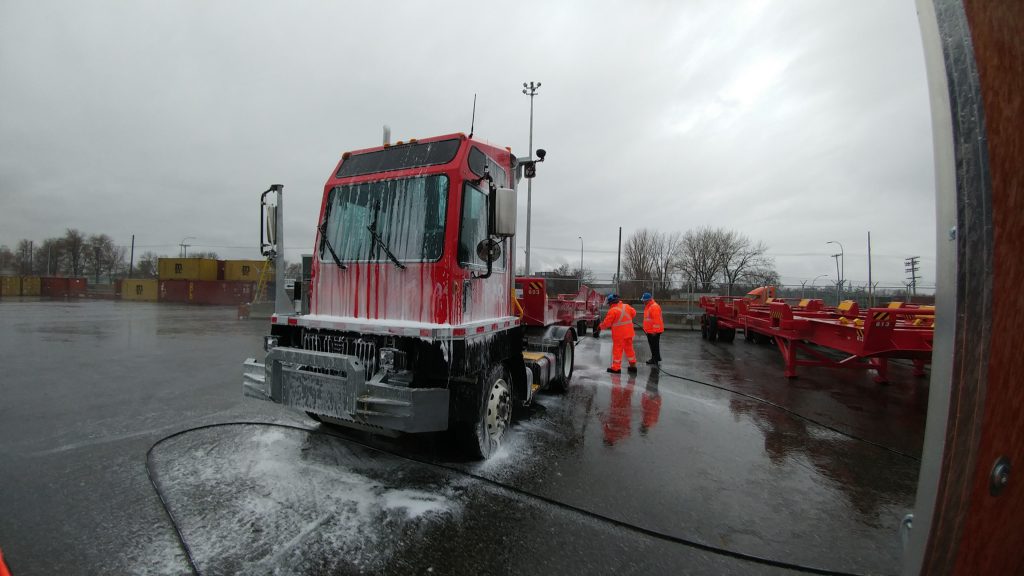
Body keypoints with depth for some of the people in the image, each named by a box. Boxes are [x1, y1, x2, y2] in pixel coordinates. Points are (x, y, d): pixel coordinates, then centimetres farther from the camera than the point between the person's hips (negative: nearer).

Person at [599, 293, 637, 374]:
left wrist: (601, 326, 5)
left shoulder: (612, 310, -17)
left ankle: (616, 368, 9)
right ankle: (633, 365, 25)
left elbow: (607, 323, -13)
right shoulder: (626, 306, 1)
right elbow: (634, 313, 17)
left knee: (617, 349, 4)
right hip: (629, 333, 6)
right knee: (629, 348, 17)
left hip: (619, 334, -6)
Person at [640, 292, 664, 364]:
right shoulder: (647, 306, 14)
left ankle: (655, 359, 3)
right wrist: (645, 328, 23)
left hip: (654, 331, -10)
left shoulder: (654, 307, -19)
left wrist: (655, 330, -23)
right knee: (652, 344, 18)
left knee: (655, 345, -4)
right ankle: (655, 358, 29)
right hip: (649, 330, 10)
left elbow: (656, 320, -23)